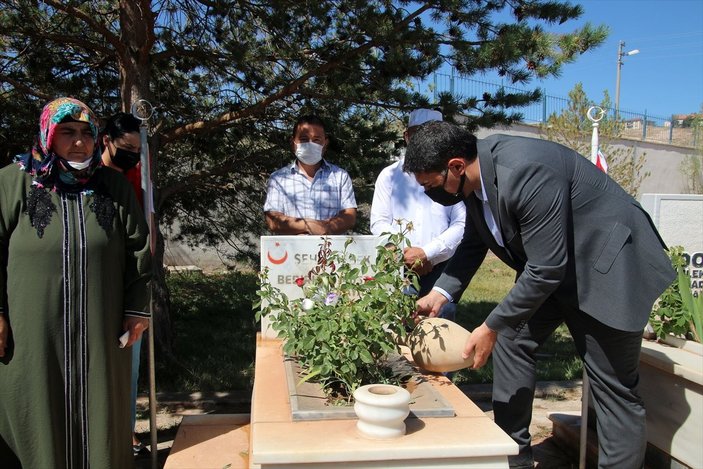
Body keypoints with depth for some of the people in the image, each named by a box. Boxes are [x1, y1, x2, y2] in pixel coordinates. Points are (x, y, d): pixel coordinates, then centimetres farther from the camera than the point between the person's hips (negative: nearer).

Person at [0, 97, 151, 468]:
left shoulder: (114, 186, 3)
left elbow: (137, 250, 5)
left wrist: (137, 308, 2)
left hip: (100, 331, 2)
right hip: (31, 332, -1)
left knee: (98, 411, 13)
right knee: (35, 414, 11)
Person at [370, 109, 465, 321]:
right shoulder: (389, 175, 11)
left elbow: (462, 224, -1)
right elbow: (379, 223, 6)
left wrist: (427, 253, -11)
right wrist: (404, 254, -8)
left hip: (442, 269, -1)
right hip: (399, 269, 1)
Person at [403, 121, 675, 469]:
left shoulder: (525, 172, -33)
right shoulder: (474, 177, -7)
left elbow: (546, 269, -30)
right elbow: (474, 242, 8)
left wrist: (491, 327, -22)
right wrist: (441, 293, -4)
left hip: (607, 264, -8)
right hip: (546, 264, 9)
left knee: (613, 386, -1)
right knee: (511, 341, 9)